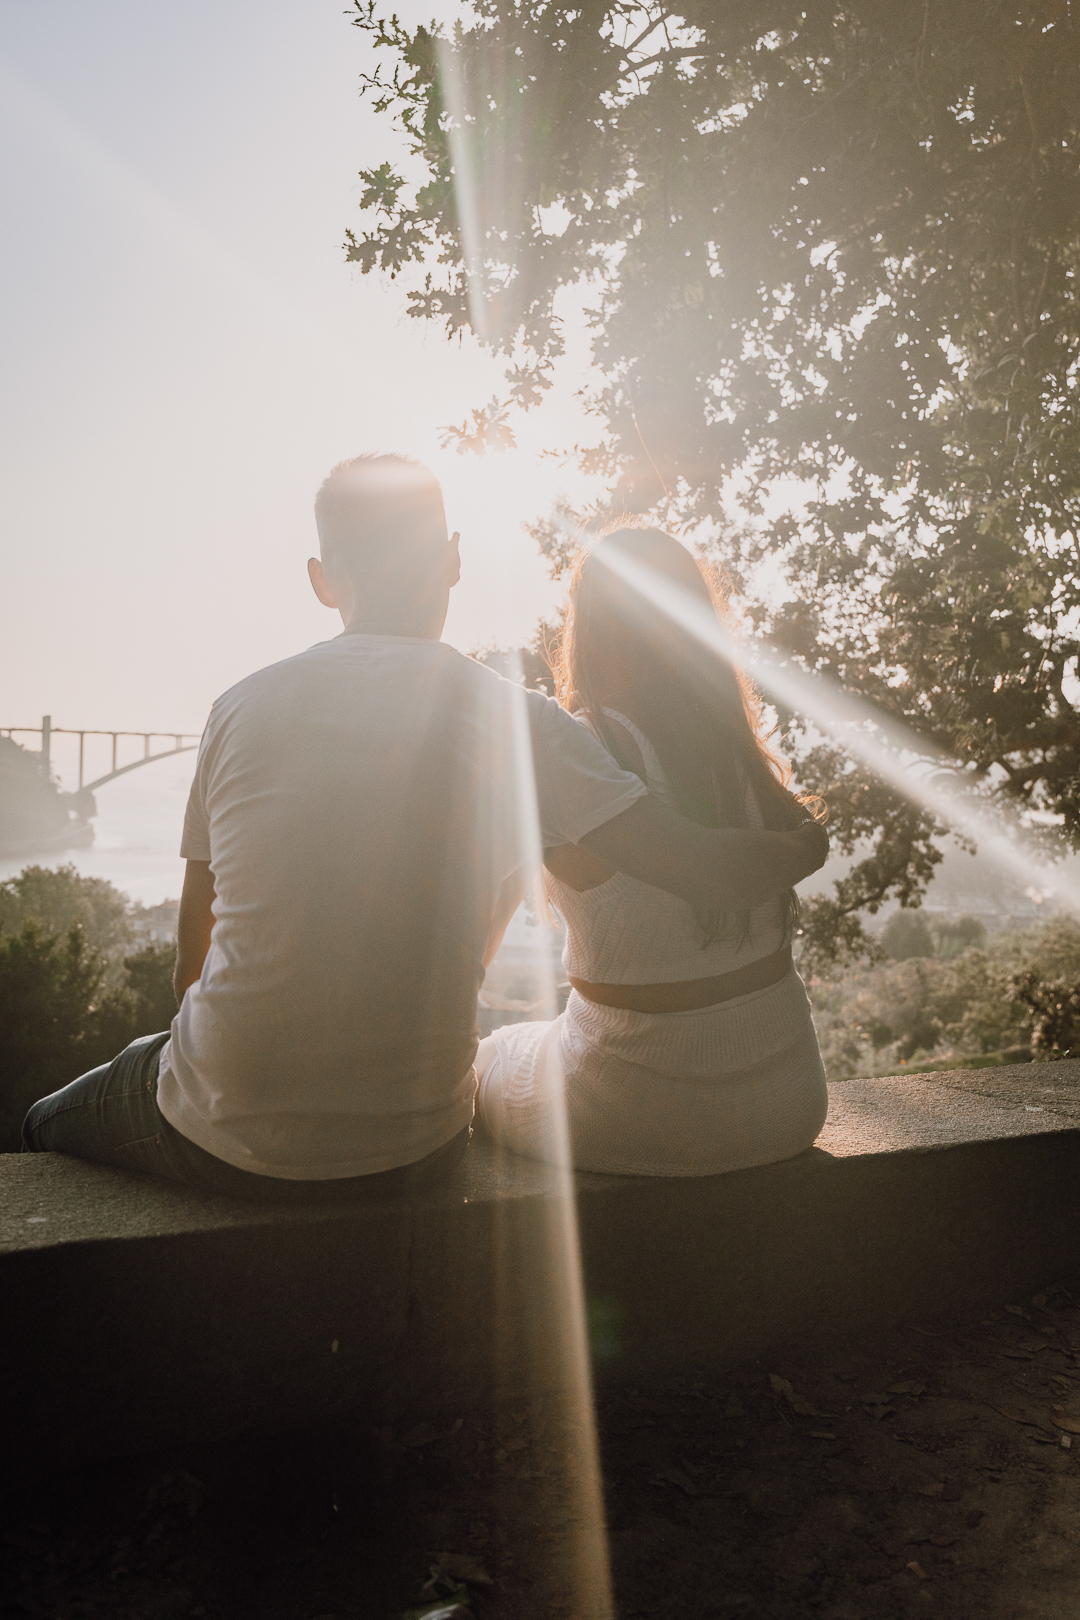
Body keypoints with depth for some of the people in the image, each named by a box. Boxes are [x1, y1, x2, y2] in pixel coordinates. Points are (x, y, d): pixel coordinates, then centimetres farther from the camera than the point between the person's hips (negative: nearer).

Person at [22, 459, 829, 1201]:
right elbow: (714, 871, -13)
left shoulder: (240, 707, -3)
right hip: (412, 1155, 1)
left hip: (223, 1145, 0)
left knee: (50, 1123, 31)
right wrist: (807, 845, 9)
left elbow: (194, 954, 6)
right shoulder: (515, 721, -8)